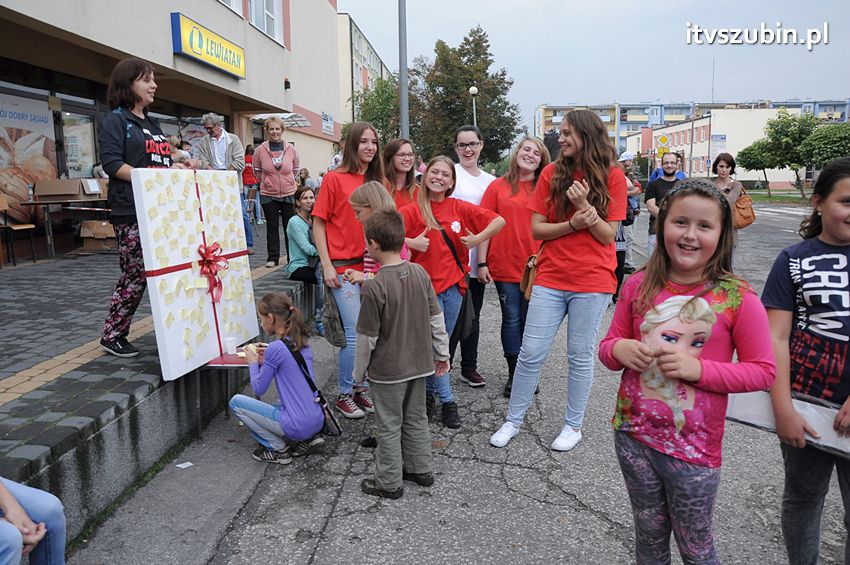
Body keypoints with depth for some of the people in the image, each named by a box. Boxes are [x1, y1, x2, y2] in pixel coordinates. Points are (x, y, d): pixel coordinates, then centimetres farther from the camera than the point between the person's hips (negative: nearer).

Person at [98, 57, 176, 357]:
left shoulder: (153, 124, 22)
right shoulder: (115, 121, -1)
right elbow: (111, 163, -12)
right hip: (131, 212, -7)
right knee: (135, 276, -5)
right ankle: (112, 335, 11)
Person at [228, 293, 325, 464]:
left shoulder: (276, 348, -16)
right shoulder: (302, 342, 7)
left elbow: (258, 389, -6)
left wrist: (253, 363, 9)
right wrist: (266, 360, 12)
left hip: (298, 426, -8)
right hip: (317, 421, 8)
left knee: (236, 402, 4)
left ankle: (278, 448, 4)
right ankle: (308, 439, 15)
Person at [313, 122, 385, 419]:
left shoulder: (378, 180, 10)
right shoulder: (334, 178, -4)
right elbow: (318, 224, -4)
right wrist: (327, 265, -10)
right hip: (344, 268, -5)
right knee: (355, 335, -5)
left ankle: (359, 386, 27)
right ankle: (345, 394, 14)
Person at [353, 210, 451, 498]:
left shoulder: (374, 286, -22)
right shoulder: (420, 273, -5)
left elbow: (367, 337, -16)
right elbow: (436, 318, 3)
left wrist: (359, 371, -1)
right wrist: (442, 352, 14)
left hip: (387, 370, -6)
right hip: (419, 364, 6)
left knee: (389, 426, 10)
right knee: (415, 418, 21)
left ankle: (389, 483, 23)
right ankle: (420, 469, 35)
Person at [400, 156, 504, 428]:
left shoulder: (460, 208, 5)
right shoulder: (412, 210, -3)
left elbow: (499, 221, 7)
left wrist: (477, 238, -5)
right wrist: (411, 242, -21)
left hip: (454, 284, 4)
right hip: (426, 284, -3)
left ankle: (428, 392, 29)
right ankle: (447, 401, 11)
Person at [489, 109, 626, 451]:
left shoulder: (612, 176, -2)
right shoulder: (552, 173, 3)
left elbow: (608, 235, -5)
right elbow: (536, 229, 0)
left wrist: (585, 205, -18)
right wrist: (573, 223, -15)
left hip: (593, 281, -1)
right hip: (550, 279, 2)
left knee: (580, 356, 9)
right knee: (530, 353, 4)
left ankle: (574, 425, 26)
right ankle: (513, 420, 21)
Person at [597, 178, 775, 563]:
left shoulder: (737, 298, -11)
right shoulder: (639, 286, -3)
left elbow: (763, 371, -7)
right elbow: (609, 345, 7)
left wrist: (699, 369, -20)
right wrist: (619, 350, -16)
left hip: (694, 448, -2)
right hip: (633, 436, 3)